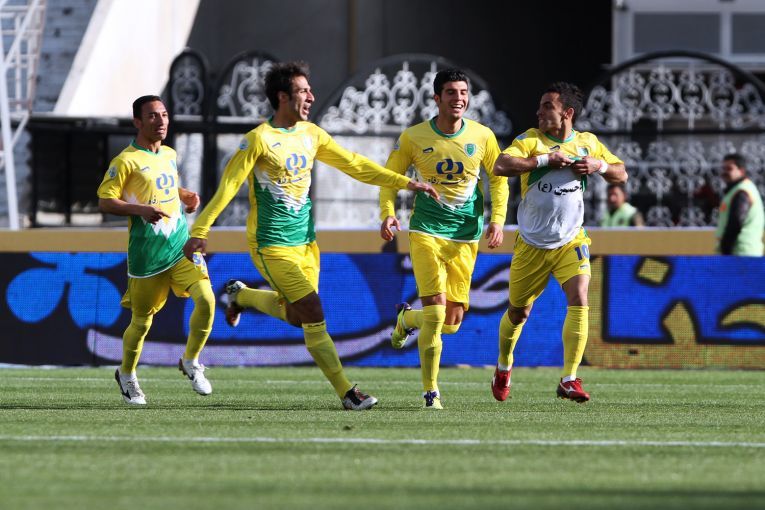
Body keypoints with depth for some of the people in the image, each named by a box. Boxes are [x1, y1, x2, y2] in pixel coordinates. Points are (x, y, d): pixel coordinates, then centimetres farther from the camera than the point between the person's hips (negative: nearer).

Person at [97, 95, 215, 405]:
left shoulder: (170, 155, 13)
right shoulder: (126, 161, -8)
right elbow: (105, 202, -10)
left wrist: (187, 196, 10)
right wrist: (140, 209, -23)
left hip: (182, 244, 5)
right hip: (146, 253, -5)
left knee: (206, 298, -17)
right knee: (142, 321, 6)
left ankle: (191, 362, 3)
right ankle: (126, 375, 32)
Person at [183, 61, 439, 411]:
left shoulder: (311, 134, 7)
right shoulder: (259, 140, -13)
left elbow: (354, 165, 12)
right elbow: (228, 186, -13)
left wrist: (405, 183, 7)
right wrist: (199, 231, -18)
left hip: (305, 240, 7)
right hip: (271, 245, -7)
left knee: (295, 317, 12)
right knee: (314, 315, -13)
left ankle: (241, 295, 38)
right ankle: (346, 392, -7)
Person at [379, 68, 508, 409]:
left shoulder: (482, 136, 0)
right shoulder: (413, 138, -4)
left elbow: (498, 179, 12)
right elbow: (390, 176, 6)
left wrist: (497, 219, 0)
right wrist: (387, 213, -10)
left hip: (466, 237, 3)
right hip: (426, 231, -3)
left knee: (452, 322, 3)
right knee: (436, 311, -15)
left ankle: (406, 318, 37)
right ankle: (430, 391, -3)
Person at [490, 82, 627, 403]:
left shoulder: (588, 143, 2)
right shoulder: (530, 140, -8)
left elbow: (621, 175, 10)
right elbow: (501, 166, -25)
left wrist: (599, 166, -11)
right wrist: (545, 160, -28)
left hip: (571, 241, 1)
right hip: (531, 244, -1)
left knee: (579, 300, -21)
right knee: (518, 312, 10)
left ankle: (569, 379, -20)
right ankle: (503, 367, 39)